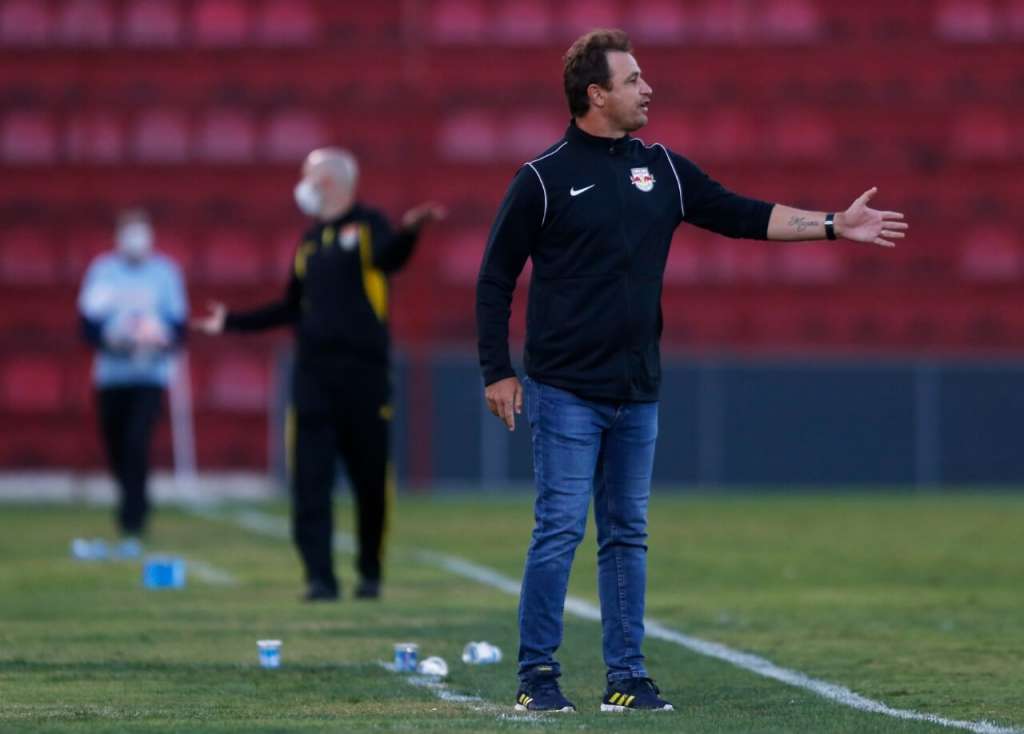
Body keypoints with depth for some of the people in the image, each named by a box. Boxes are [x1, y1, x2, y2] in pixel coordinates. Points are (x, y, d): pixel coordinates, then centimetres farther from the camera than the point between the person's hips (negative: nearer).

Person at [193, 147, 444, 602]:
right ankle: (320, 577, -8)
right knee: (311, 481, -6)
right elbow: (291, 308, 26)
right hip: (314, 374, 5)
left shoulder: (367, 226, 0)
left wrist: (409, 230, -44)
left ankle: (370, 573, 17)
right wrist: (231, 323, 28)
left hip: (364, 373, -5)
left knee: (370, 480, 3)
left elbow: (389, 258, -23)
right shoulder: (310, 243, 17)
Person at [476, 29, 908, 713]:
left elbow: (744, 216, 13)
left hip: (637, 395, 5)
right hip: (566, 393, -5)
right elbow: (495, 278, -1)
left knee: (628, 535, 9)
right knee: (560, 530, -6)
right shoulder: (543, 178, -5)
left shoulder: (663, 169, 10)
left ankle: (627, 676, 13)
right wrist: (497, 373, -4)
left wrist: (835, 224, 7)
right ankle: (537, 674, 0)